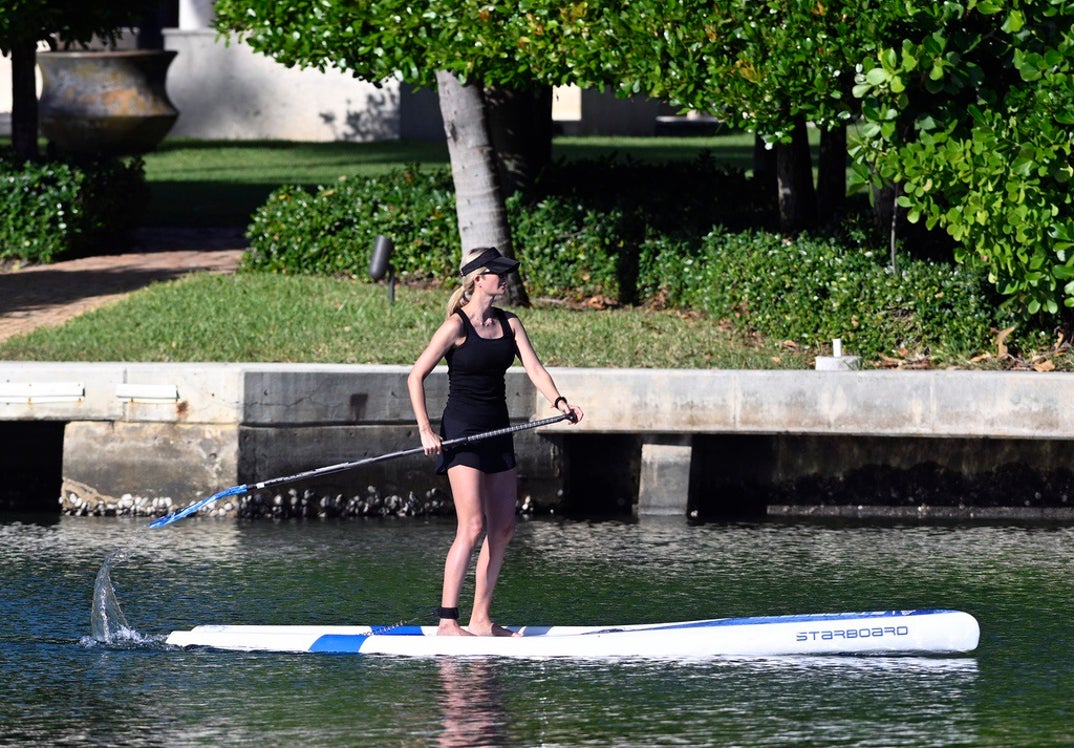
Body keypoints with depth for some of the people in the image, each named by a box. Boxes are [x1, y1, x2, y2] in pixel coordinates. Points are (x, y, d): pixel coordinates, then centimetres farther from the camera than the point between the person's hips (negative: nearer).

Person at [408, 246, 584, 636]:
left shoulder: (509, 324, 8)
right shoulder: (457, 326, -10)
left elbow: (534, 369, 0)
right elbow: (415, 377, -9)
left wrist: (558, 401, -20)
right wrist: (426, 431, -16)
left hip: (496, 432, 7)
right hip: (461, 433, -7)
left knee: (503, 529, 6)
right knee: (472, 527, -15)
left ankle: (481, 619, 12)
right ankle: (447, 620, -13)